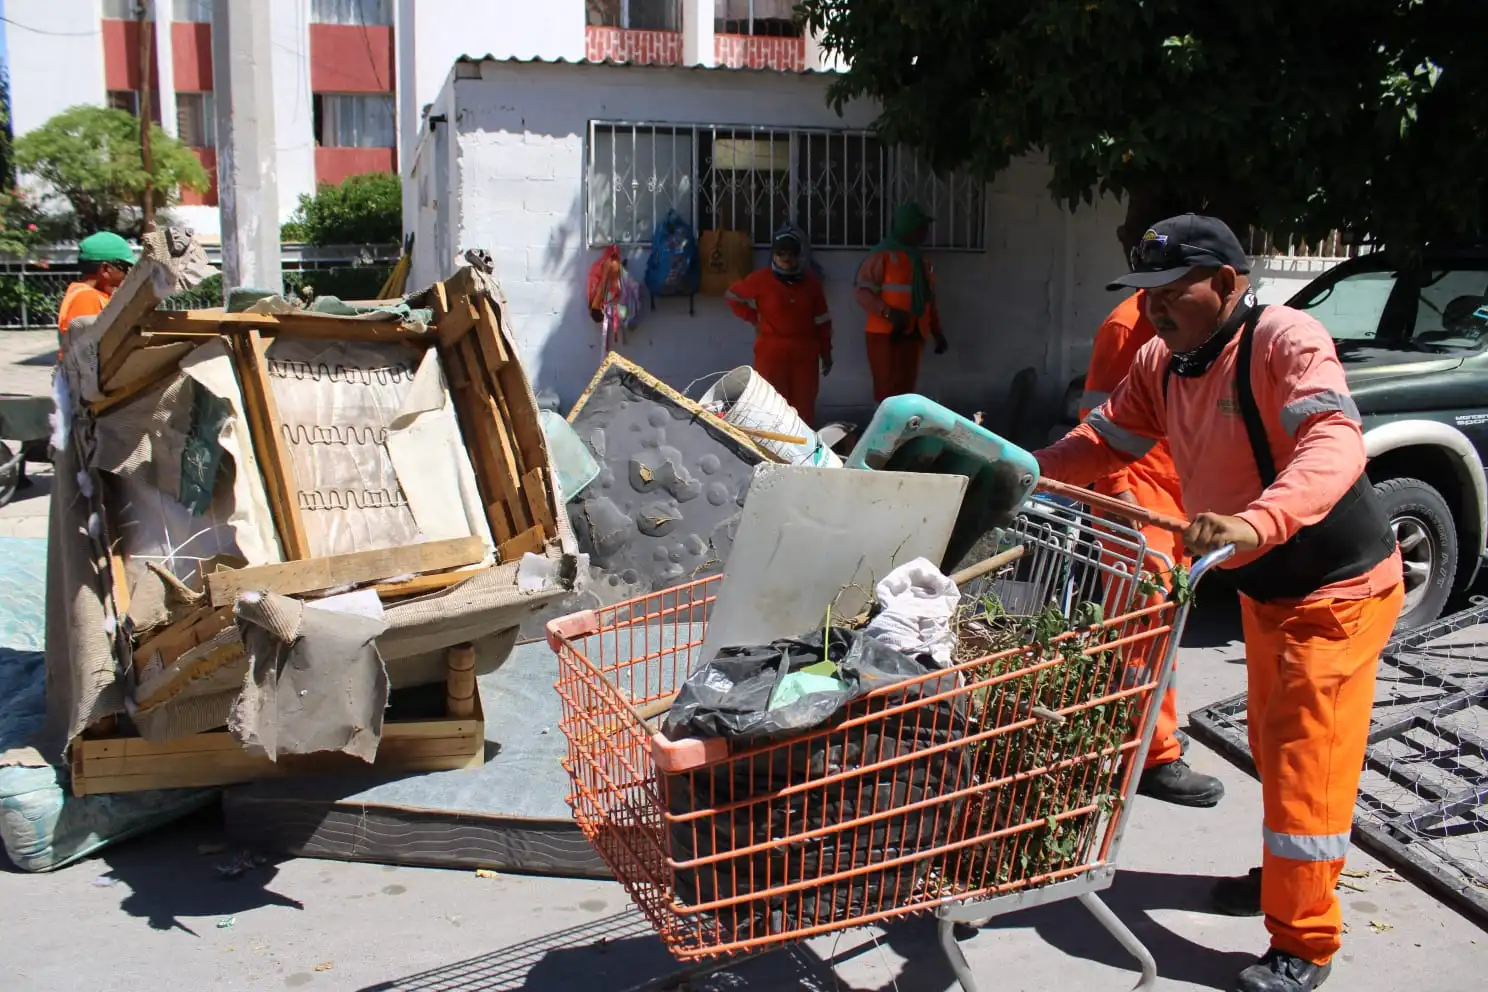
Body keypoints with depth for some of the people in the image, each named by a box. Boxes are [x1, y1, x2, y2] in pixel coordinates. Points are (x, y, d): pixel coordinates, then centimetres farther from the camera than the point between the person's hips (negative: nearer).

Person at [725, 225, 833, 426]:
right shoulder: (761, 278, -4)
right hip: (771, 351, -3)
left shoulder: (811, 280, 5)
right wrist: (754, 318, 4)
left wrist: (826, 353, 10)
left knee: (805, 407, 5)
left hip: (805, 352, 3)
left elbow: (822, 320, 10)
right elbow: (732, 295, 9)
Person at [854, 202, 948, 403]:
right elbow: (863, 293, -12)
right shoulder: (882, 255, -7)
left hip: (914, 336, 7)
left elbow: (929, 299, 24)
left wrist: (937, 331, 18)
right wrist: (888, 313, -26)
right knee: (889, 393, -8)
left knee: (906, 392, 8)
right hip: (885, 335, -7)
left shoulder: (921, 260, 16)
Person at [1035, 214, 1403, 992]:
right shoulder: (1162, 363, -3)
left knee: (1306, 759, -5)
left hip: (1338, 586, -8)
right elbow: (1105, 440, 3)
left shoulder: (1285, 341, -27)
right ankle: (1287, 873, 45)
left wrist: (1253, 523, -57)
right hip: (1264, 586, 8)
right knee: (1272, 744, 22)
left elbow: (1334, 446, -41)